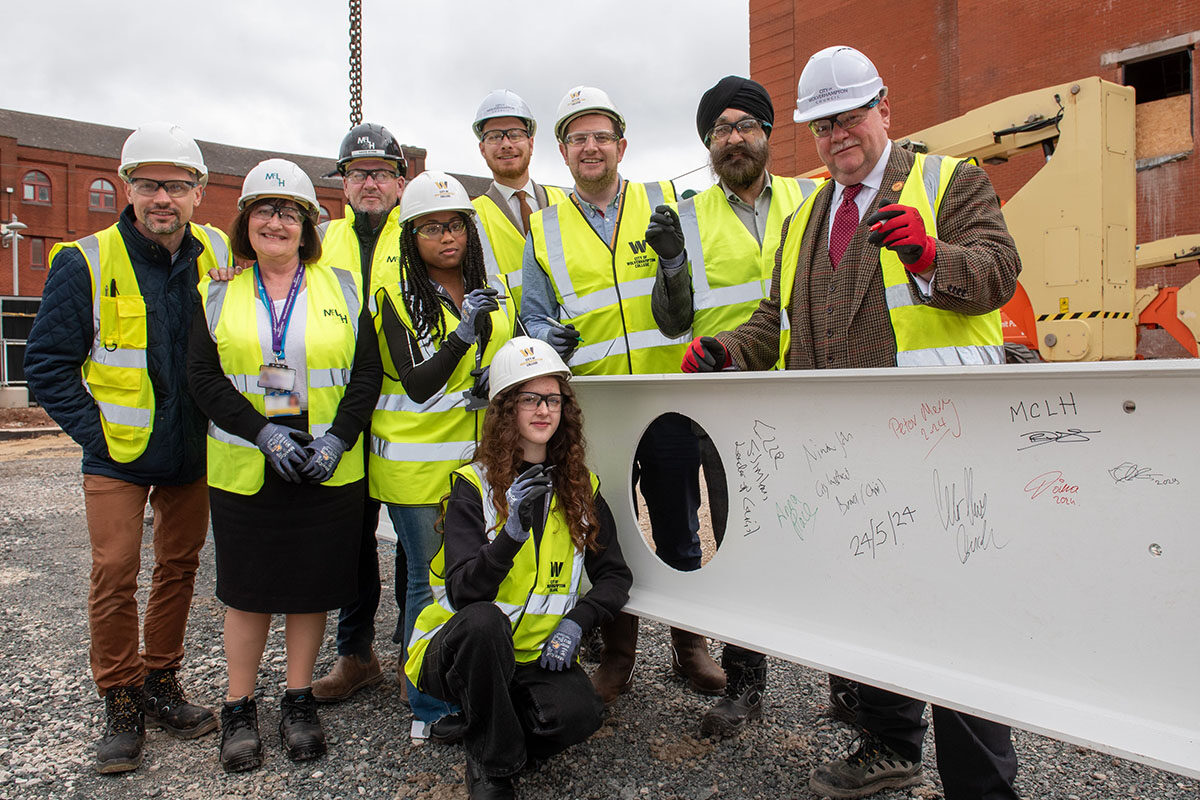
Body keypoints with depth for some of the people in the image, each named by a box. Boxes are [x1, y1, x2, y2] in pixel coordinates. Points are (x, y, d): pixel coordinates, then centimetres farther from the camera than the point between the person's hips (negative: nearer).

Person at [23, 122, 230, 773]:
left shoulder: (220, 258, -1)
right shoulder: (86, 263, -9)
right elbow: (47, 363, -5)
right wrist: (97, 434, -11)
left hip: (192, 452, 3)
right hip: (118, 456, -3)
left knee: (179, 567, 11)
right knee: (115, 574, -1)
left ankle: (160, 684, 28)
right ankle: (121, 705, 16)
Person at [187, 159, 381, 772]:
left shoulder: (343, 287, 4)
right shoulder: (220, 294, 6)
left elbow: (367, 372, 0)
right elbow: (204, 377, -2)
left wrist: (337, 439, -12)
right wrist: (263, 432, -16)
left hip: (328, 469, 0)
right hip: (244, 468, 1)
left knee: (311, 584, 8)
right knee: (248, 588, 9)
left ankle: (299, 702, 24)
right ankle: (239, 710, 24)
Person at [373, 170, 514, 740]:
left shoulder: (495, 292, 10)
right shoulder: (396, 300, -4)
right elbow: (417, 385, -13)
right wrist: (463, 336, -27)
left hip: (483, 456, 4)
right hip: (418, 462, -4)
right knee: (430, 581, 2)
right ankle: (430, 709, 17)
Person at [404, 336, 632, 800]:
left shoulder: (581, 490, 2)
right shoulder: (473, 486, -10)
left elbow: (615, 577, 5)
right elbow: (463, 593, -20)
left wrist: (576, 621, -13)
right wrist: (511, 535, -36)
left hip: (537, 657, 2)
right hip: (458, 653, -2)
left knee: (579, 712, -27)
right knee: (482, 620, -35)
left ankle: (498, 733, 6)